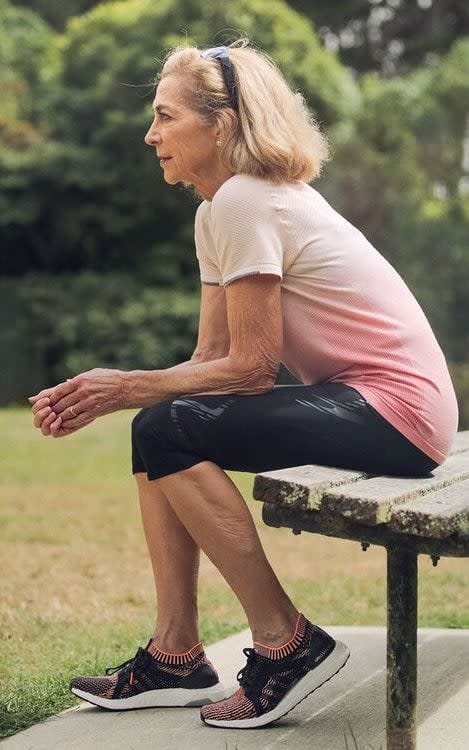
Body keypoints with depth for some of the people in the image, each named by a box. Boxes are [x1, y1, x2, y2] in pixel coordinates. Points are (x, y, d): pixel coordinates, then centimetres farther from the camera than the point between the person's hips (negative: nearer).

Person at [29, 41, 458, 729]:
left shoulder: (243, 202, -16)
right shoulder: (217, 211, 13)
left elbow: (250, 367, -17)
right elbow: (210, 359, 8)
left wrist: (128, 387, -9)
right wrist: (106, 392, -3)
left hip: (397, 409, -10)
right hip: (358, 399, 10)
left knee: (170, 433, -19)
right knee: (157, 427, 6)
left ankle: (286, 643, -9)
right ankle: (176, 658, 5)